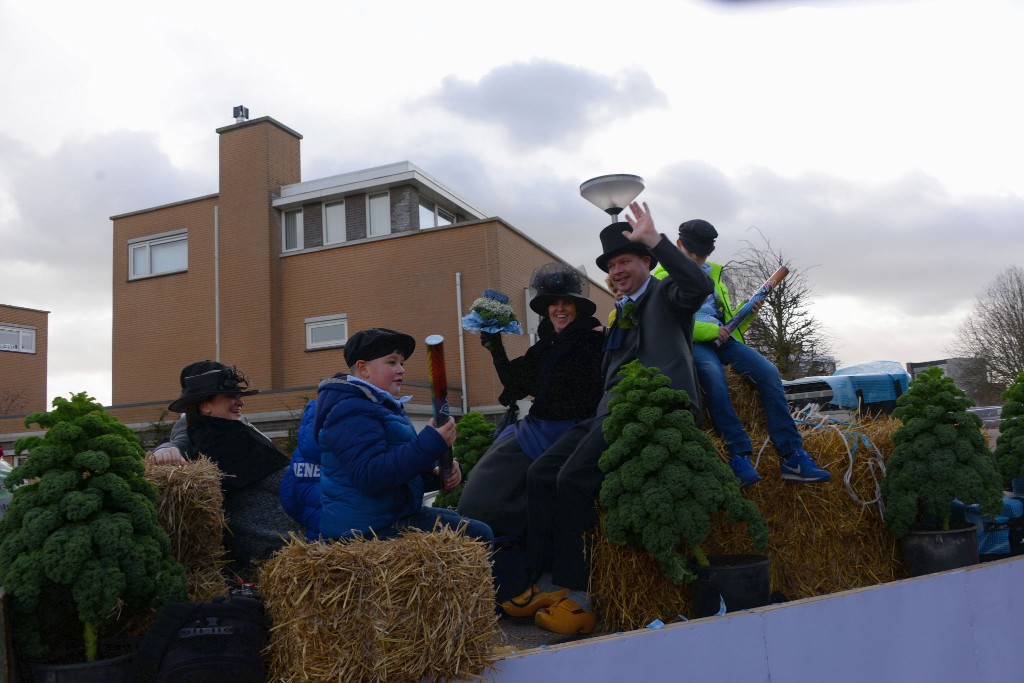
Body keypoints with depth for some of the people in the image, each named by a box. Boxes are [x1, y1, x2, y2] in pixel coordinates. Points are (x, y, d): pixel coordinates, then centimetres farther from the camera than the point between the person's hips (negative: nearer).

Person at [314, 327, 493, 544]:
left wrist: (436, 475, 0)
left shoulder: (383, 405, 17)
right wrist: (431, 443, -30)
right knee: (478, 535, -14)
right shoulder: (352, 412, -17)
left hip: (392, 515, 11)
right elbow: (370, 476, -30)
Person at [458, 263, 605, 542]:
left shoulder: (594, 340, -5)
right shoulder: (544, 348, 15)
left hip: (570, 435, -7)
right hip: (536, 431, 7)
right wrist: (495, 345, 5)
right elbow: (515, 383, 11)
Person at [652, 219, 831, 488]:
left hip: (721, 338, 5)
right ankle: (738, 455, -42)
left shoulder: (712, 275, 27)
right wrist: (708, 330, -16)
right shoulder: (663, 278, 9)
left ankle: (792, 457, -24)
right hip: (691, 341, -5)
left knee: (768, 371, -20)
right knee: (713, 375, -39)